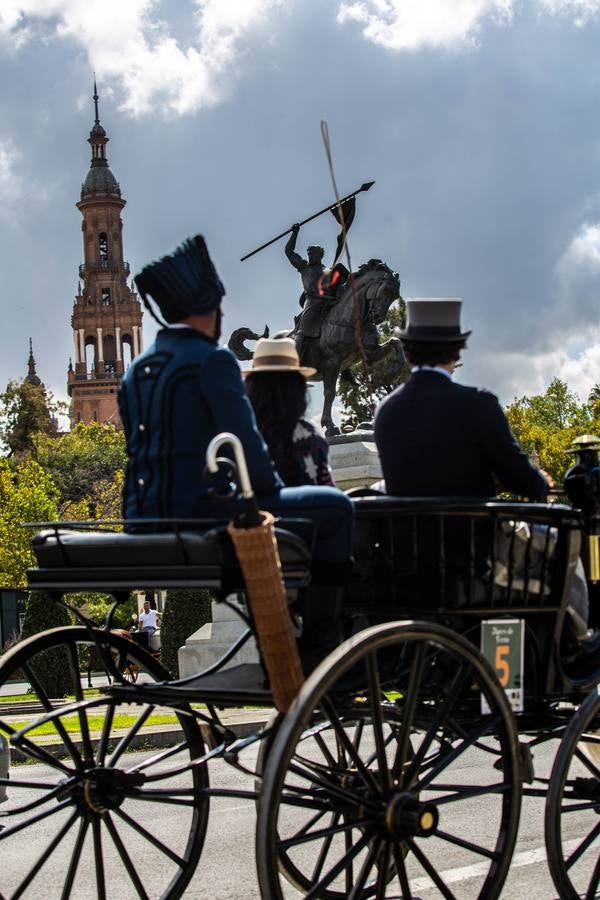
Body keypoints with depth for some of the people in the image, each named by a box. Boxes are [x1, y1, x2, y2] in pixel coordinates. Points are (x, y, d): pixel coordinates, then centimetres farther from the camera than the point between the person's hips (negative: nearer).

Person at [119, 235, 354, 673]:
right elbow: (246, 443, -14)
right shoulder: (212, 360, -10)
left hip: (145, 518, 9)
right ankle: (319, 645, 3)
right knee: (335, 509, 1)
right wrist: (274, 490, 4)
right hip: (199, 511, -9)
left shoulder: (138, 369, 17)